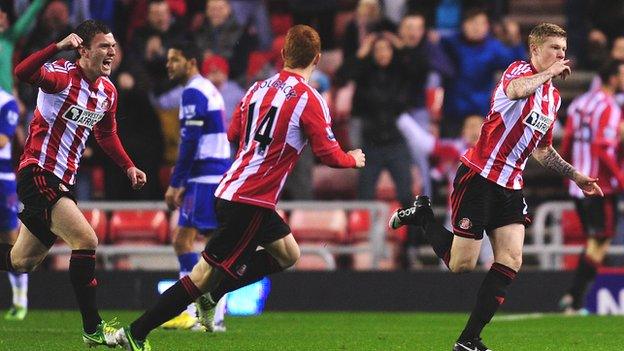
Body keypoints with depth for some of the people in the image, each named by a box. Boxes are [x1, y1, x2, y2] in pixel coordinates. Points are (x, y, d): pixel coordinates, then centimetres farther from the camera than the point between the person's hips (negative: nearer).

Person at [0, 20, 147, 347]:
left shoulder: (108, 91, 10)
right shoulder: (62, 75, -15)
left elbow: (106, 133, 28)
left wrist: (128, 166, 18)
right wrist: (59, 46, -45)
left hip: (61, 181, 9)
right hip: (38, 174, -9)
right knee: (86, 240, -19)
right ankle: (93, 329, -13)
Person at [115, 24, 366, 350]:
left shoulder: (258, 88, 9)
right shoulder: (310, 100, -11)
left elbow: (233, 134, 20)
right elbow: (329, 154, -10)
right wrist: (353, 159, 11)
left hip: (231, 189, 8)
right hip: (251, 202, -8)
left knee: (288, 254, 22)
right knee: (205, 274, -6)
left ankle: (212, 295, 13)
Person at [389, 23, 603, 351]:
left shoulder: (553, 97, 16)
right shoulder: (519, 69, -10)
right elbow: (515, 90, -38)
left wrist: (575, 175, 24)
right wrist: (548, 73, -28)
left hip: (510, 187, 8)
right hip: (479, 177, -8)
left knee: (510, 261, -8)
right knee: (461, 264, -4)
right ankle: (422, 215, 23)